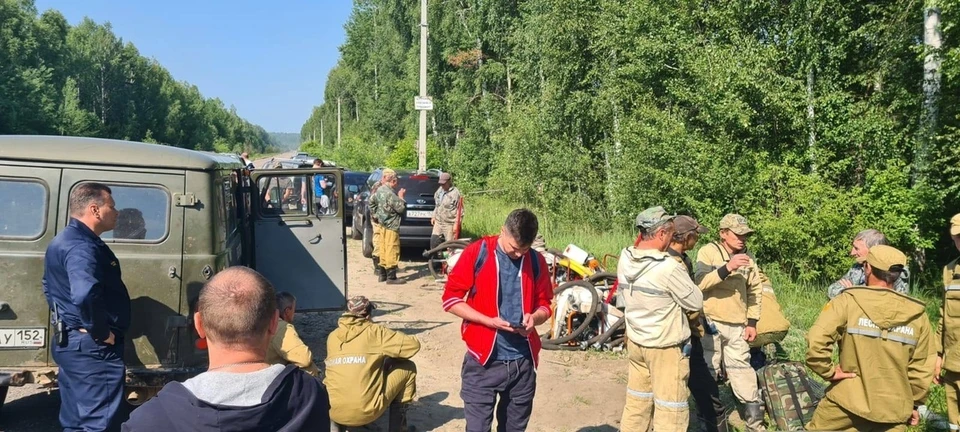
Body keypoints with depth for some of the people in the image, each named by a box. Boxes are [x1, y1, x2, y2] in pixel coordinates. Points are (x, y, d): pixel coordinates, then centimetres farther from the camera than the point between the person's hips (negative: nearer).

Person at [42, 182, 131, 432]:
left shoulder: (62, 242, 14)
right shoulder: (82, 247, -21)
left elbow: (49, 287, 28)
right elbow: (84, 296, -37)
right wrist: (101, 333, -24)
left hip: (67, 342, 11)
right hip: (91, 347, -11)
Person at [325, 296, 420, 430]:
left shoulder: (332, 337, 10)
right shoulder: (374, 331, -4)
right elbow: (413, 344, 1)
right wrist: (392, 355, 20)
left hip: (334, 413, 6)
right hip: (365, 412, -6)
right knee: (408, 367, 13)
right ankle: (398, 421, 22)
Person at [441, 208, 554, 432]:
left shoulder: (536, 261, 4)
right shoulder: (477, 253, -6)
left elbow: (544, 304, 14)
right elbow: (451, 298, -5)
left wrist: (534, 317, -10)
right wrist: (489, 321, -17)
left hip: (523, 361, 4)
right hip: (483, 360, -3)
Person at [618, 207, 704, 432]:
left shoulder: (625, 259, -5)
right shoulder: (669, 267, -25)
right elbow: (696, 302, -13)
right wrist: (683, 275, 1)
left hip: (635, 341, 7)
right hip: (666, 347, -7)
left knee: (636, 403, 19)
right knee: (670, 411, 6)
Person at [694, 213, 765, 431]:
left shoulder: (746, 257, 11)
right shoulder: (708, 252, -6)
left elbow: (755, 291, 14)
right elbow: (701, 282, -20)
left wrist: (752, 322, 7)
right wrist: (727, 268, -30)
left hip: (737, 326, 4)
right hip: (710, 322, -3)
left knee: (742, 371, 5)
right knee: (707, 372, 5)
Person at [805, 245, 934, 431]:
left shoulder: (847, 301, -10)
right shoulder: (918, 315, 1)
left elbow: (816, 341, -21)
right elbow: (921, 368, 7)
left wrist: (828, 371, -6)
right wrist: (915, 403, 20)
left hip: (848, 402, -3)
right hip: (894, 409, 3)